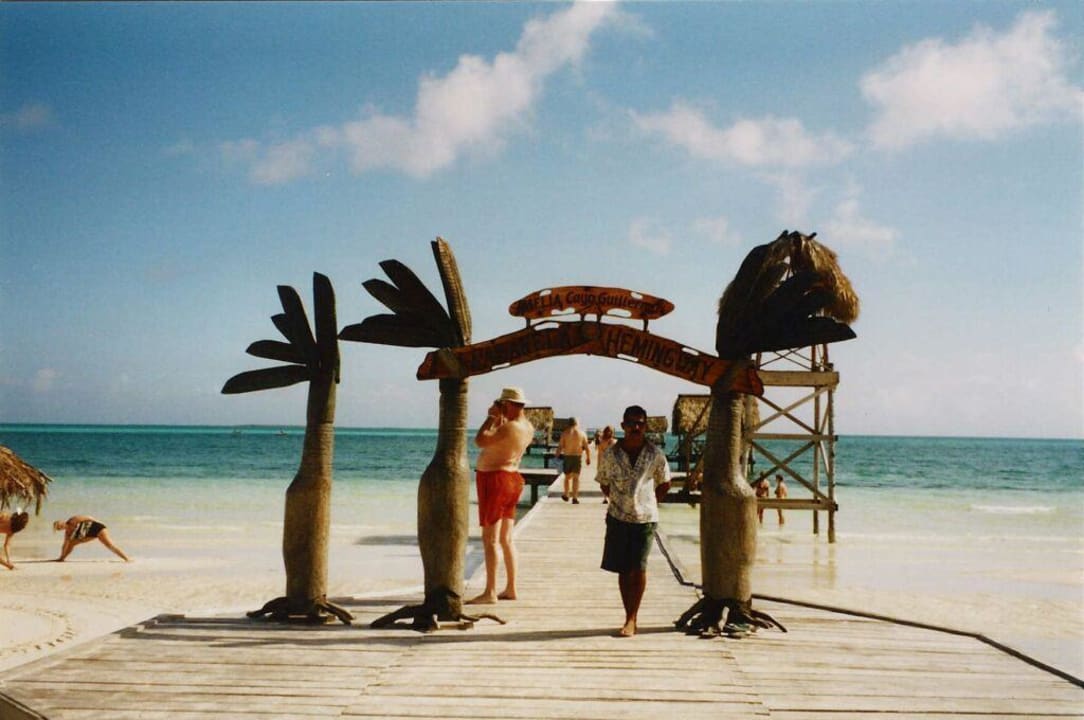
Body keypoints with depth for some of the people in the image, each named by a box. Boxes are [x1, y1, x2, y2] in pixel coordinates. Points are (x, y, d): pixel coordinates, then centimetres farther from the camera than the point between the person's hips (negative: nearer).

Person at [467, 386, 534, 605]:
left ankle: (490, 592, -5)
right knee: (506, 539, 14)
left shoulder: (510, 427, -22)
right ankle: (510, 589, 18)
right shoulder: (528, 427, 8)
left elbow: (480, 441, -25)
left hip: (495, 479, -10)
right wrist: (498, 419, 8)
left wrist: (491, 417, -14)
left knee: (490, 539, -6)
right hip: (513, 479, 10)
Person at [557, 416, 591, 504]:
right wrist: (588, 458, 7)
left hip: (567, 457, 0)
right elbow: (587, 447, -1)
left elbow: (560, 446, -4)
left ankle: (566, 495, 27)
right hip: (578, 457, 0)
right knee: (576, 477, 2)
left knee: (567, 477, 16)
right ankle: (575, 498, -3)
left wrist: (558, 454, 8)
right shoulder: (582, 433, 0)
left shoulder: (565, 433, -1)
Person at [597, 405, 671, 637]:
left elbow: (665, 483, 10)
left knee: (638, 569, -5)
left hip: (645, 518, -1)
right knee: (623, 570, 6)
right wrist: (617, 501, 3)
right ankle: (630, 618, 16)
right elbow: (604, 483, 11)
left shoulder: (655, 455, -4)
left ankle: (631, 620, 3)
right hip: (618, 518, 1)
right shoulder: (610, 454, -3)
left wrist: (649, 502, 5)